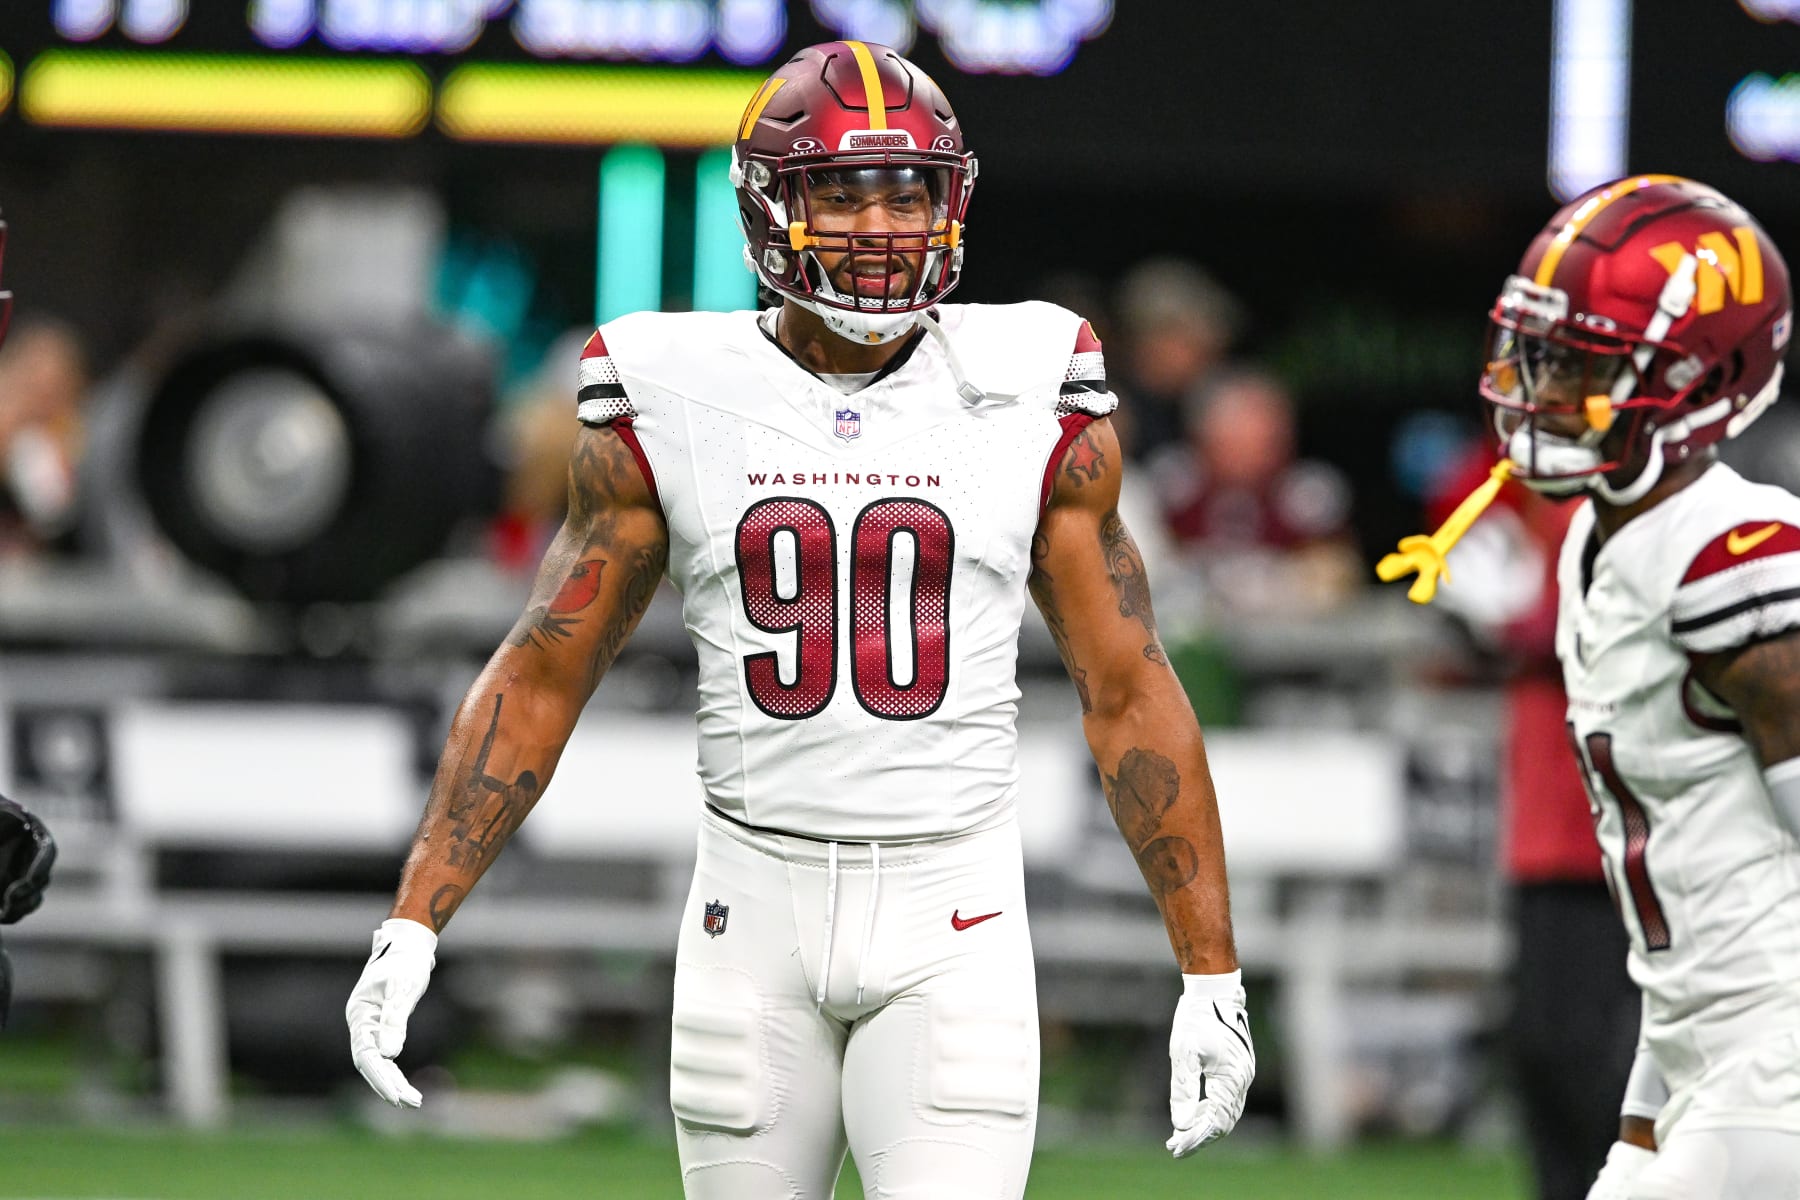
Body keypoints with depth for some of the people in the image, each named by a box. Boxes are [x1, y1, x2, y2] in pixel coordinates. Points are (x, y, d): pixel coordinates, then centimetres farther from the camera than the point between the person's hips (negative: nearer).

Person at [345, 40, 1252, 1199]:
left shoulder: (1029, 407, 1)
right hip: (757, 911, 1)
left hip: (952, 924, -1)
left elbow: (1129, 697, 6)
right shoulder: (672, 409, 1)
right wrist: (411, 926, 0)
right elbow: (540, 680, 7)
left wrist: (1213, 974, 4)